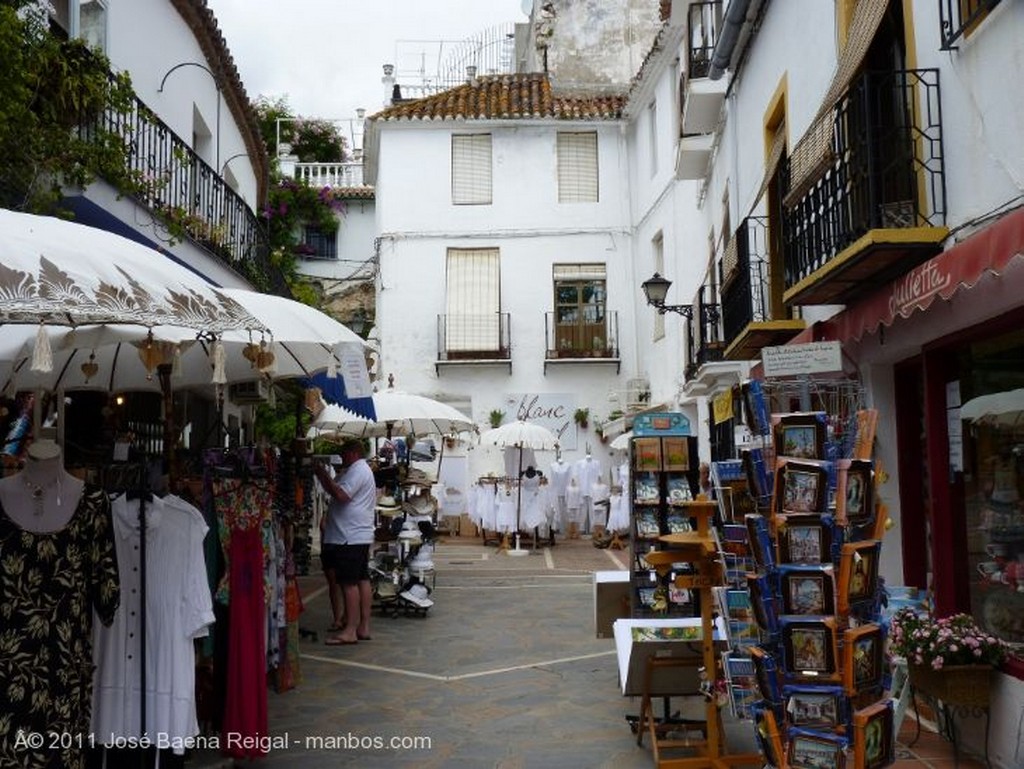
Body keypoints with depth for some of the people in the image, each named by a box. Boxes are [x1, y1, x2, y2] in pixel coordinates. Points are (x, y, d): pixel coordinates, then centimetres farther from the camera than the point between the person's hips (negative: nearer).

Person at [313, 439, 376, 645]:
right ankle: (363, 627, 14)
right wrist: (324, 475, 11)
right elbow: (336, 492, 22)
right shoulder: (363, 469, 21)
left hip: (350, 537, -11)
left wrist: (324, 475, -16)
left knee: (349, 583, -9)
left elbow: (341, 495, -25)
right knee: (362, 580, 10)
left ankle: (350, 631, -8)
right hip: (361, 535, 11)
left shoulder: (357, 471, -12)